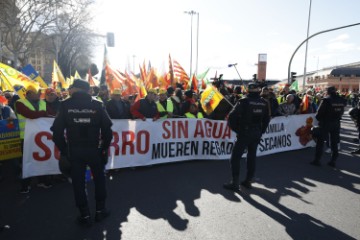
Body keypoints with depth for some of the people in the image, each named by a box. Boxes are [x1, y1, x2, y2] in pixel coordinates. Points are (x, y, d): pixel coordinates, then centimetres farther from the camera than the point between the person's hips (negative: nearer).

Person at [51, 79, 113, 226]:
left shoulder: (65, 105, -3)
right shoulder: (97, 105, -4)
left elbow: (57, 131, -4)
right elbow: (106, 129, -6)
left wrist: (63, 149, 5)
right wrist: (105, 147, 3)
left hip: (74, 151, 0)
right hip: (94, 149, 0)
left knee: (78, 182, 12)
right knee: (99, 179, 17)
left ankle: (85, 215, 21)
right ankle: (100, 210, 26)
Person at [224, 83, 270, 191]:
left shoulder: (244, 101, -11)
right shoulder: (264, 103, 6)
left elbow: (232, 116, -18)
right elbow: (266, 119, 12)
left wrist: (235, 128, -4)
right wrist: (261, 131, 18)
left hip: (244, 133, -6)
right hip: (257, 134, 6)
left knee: (235, 157, 0)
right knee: (252, 157, 16)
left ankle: (235, 183, -1)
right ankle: (248, 181, 22)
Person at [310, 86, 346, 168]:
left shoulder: (326, 100, -15)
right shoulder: (342, 100, 1)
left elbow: (319, 112, -14)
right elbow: (341, 112, 6)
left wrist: (318, 118, 4)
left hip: (325, 123, -5)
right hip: (336, 123, 5)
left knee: (320, 142, 4)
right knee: (334, 142, 13)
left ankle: (317, 160, 7)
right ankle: (333, 161, 18)